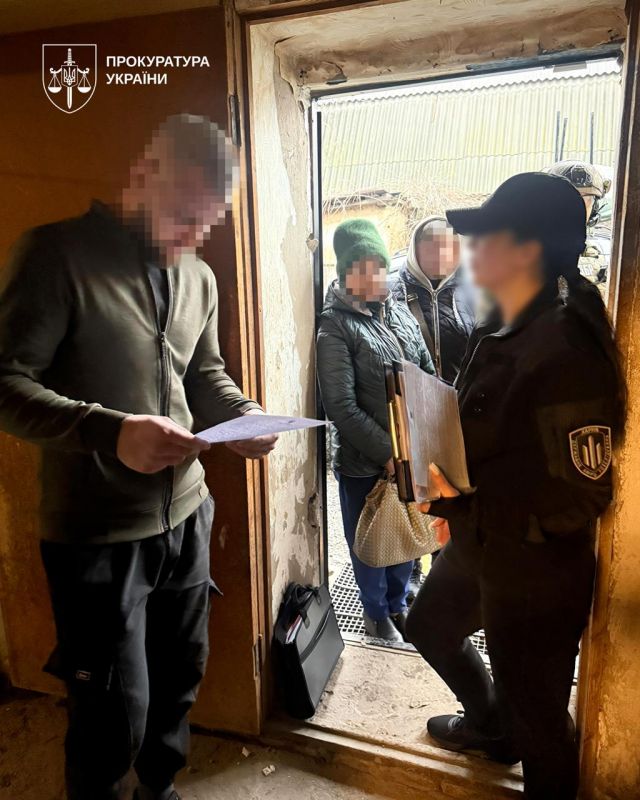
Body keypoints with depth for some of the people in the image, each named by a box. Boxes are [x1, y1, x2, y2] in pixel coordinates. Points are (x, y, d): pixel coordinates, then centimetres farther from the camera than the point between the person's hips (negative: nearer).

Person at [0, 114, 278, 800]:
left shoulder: (199, 279, 8)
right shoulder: (57, 254, -12)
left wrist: (243, 414, -5)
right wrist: (109, 432, -30)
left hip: (186, 516, 6)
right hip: (96, 534, -6)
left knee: (180, 676, 22)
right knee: (115, 715, 7)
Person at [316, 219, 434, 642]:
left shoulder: (400, 312, 5)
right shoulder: (335, 325, -13)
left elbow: (429, 376, 10)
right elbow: (342, 406, -19)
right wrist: (387, 452, -19)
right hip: (365, 462, -5)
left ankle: (398, 603, 45)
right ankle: (376, 613, 40)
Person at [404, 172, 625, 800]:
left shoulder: (565, 350, -28)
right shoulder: (500, 330, 0)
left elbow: (579, 496, -25)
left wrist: (461, 503, -27)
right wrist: (452, 497, 8)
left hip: (535, 572, -9)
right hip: (475, 546, 10)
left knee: (536, 716, 13)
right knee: (431, 627, 30)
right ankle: (489, 726, 57)